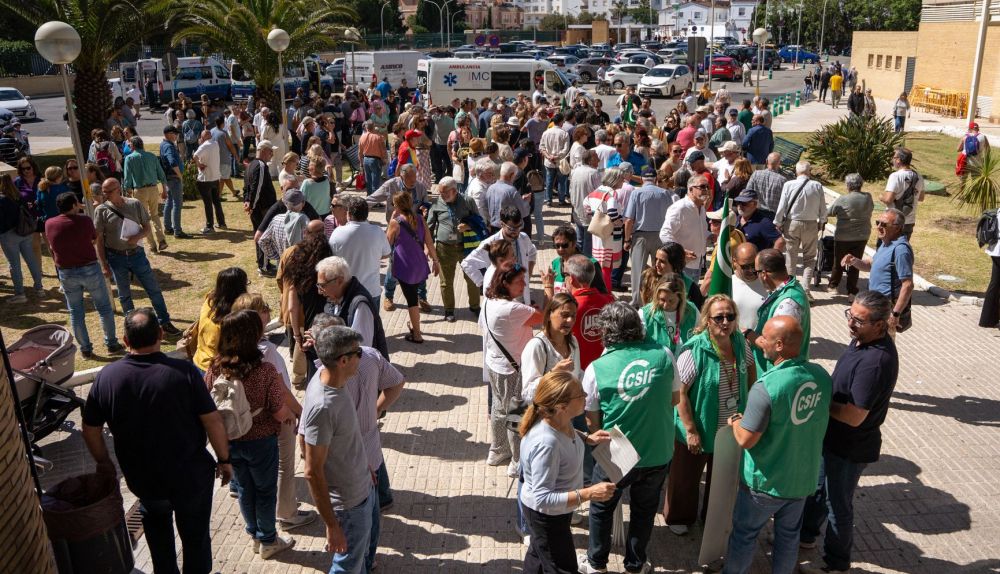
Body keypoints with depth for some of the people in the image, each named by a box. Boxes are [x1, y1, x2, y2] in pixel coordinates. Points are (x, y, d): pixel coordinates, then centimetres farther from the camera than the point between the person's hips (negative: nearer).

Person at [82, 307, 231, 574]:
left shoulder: (106, 377, -12)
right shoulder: (183, 371, -22)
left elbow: (90, 429, 0)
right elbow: (213, 421, -18)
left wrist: (103, 462, 17)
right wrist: (224, 460, -3)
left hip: (141, 478, 3)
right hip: (191, 476, -3)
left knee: (156, 521, 32)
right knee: (195, 534, 18)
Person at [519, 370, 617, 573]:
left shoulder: (559, 420, -16)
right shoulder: (546, 444, -41)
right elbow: (543, 498, -36)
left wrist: (587, 439, -5)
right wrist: (588, 494, -37)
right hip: (547, 514, -8)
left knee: (538, 552, 32)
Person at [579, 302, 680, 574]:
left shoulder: (597, 368, -19)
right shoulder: (664, 356, -12)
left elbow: (592, 422, -8)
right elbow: (675, 399, 4)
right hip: (659, 454, 2)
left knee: (601, 507, 23)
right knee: (644, 509, 25)